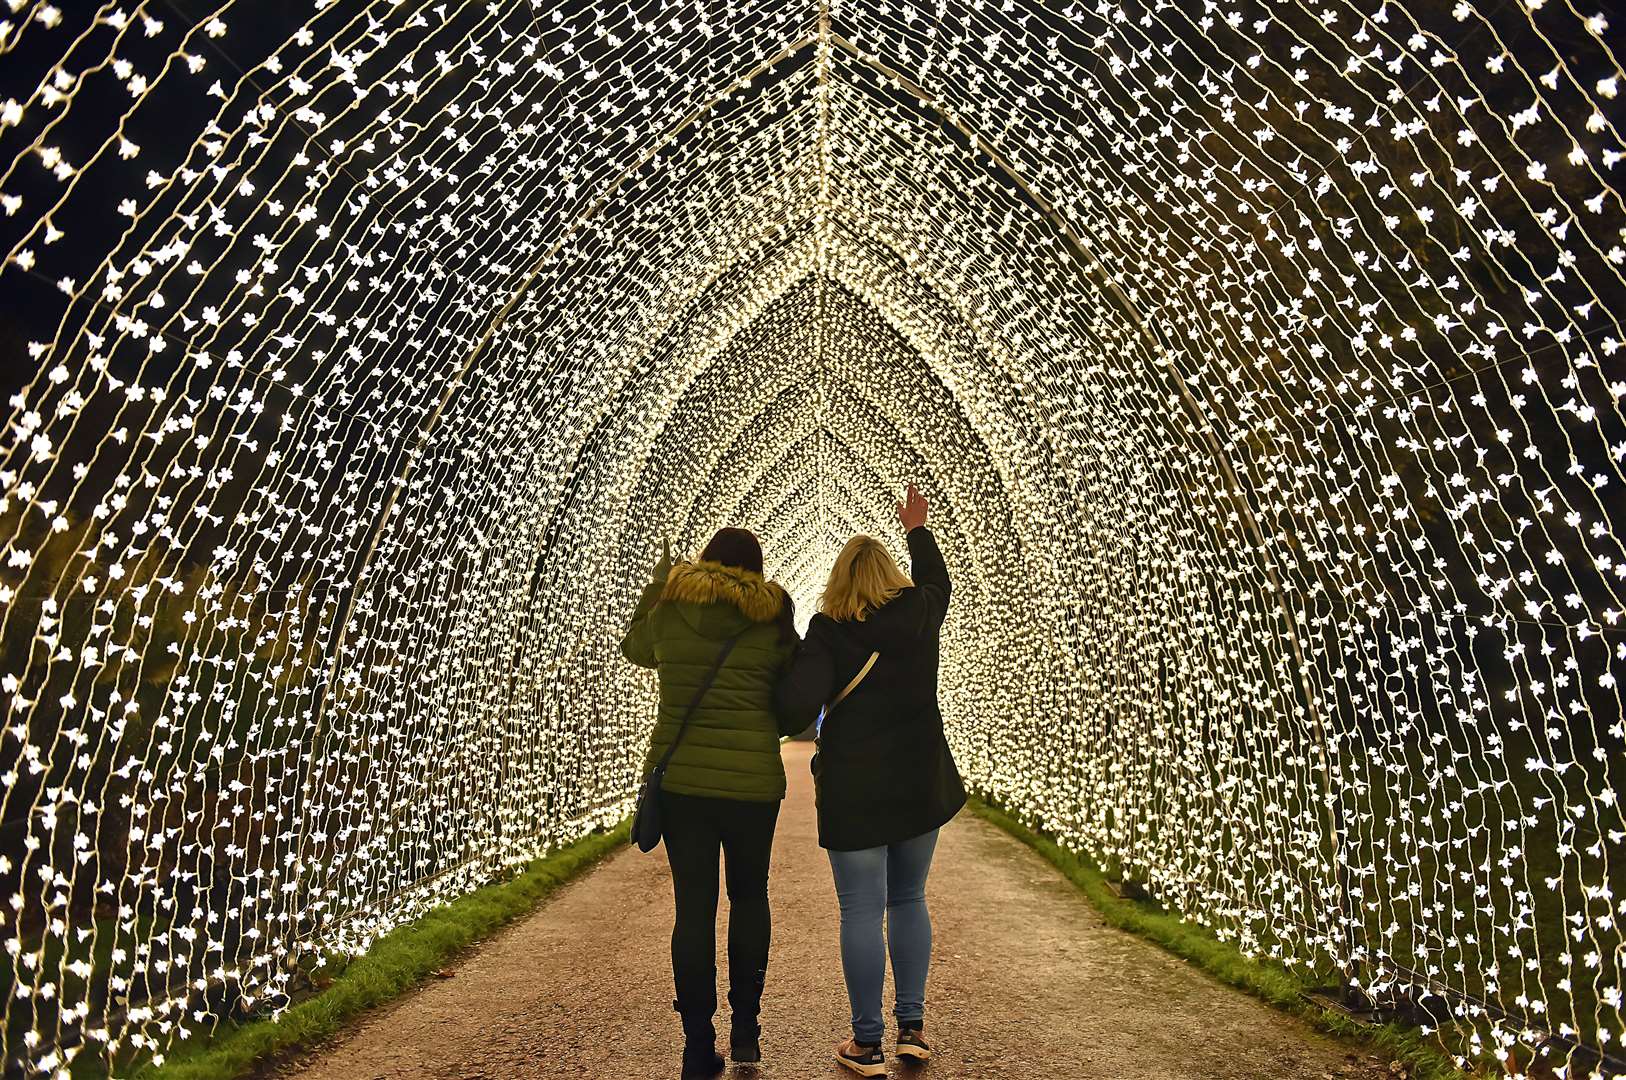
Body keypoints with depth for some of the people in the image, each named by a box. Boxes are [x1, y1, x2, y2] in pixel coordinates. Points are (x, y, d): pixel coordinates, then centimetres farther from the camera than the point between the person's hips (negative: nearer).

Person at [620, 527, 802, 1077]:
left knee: (693, 906, 7)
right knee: (749, 896, 19)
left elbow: (635, 648, 23)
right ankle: (745, 1027, 21)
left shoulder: (669, 610, 1)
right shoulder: (773, 619, -3)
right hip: (753, 778, -1)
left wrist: (656, 585, 29)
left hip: (679, 776, 1)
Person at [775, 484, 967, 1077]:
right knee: (908, 900, 17)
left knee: (862, 911, 2)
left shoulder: (827, 628, -10)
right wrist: (917, 529, 39)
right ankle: (912, 1028, 22)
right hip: (921, 782, 4)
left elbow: (798, 706, -20)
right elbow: (936, 579, 25)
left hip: (854, 787, -4)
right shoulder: (920, 612, 1)